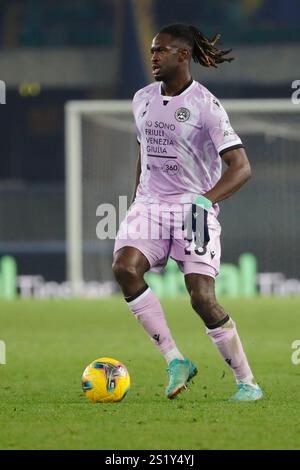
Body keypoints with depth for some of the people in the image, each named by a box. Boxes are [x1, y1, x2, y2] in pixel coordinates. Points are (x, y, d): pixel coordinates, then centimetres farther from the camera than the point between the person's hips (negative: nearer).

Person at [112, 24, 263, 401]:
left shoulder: (205, 104, -9)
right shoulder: (142, 100, 11)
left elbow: (241, 167, -13)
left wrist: (205, 199, -27)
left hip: (194, 210, -5)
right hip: (150, 203, 5)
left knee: (202, 298, -15)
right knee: (124, 267, -24)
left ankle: (246, 381, 3)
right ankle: (175, 361, -17)